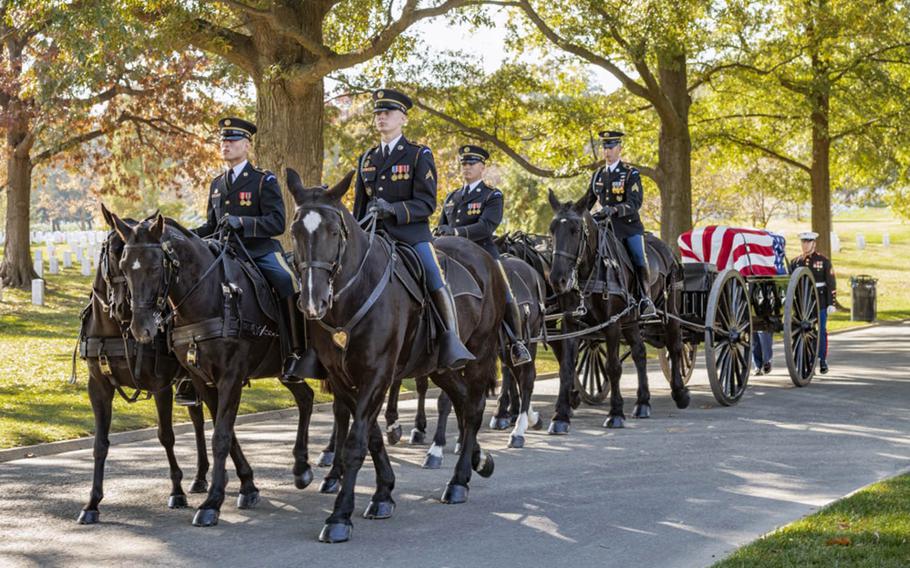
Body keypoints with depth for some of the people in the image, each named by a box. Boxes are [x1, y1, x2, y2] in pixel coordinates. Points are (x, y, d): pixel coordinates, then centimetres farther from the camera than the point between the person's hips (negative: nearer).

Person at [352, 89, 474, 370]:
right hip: (373, 234, 5)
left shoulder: (419, 155, 2)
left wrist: (393, 209, -22)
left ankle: (451, 343, -24)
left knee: (436, 281, -25)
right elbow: (359, 206, 23)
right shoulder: (367, 159, 18)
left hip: (411, 233, -5)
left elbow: (426, 204, -7)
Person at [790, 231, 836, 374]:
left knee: (821, 331, 2)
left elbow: (831, 283, -2)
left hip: (820, 303, -2)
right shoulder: (795, 262, 9)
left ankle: (823, 361, 10)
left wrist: (831, 303, -9)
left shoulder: (823, 261, 0)